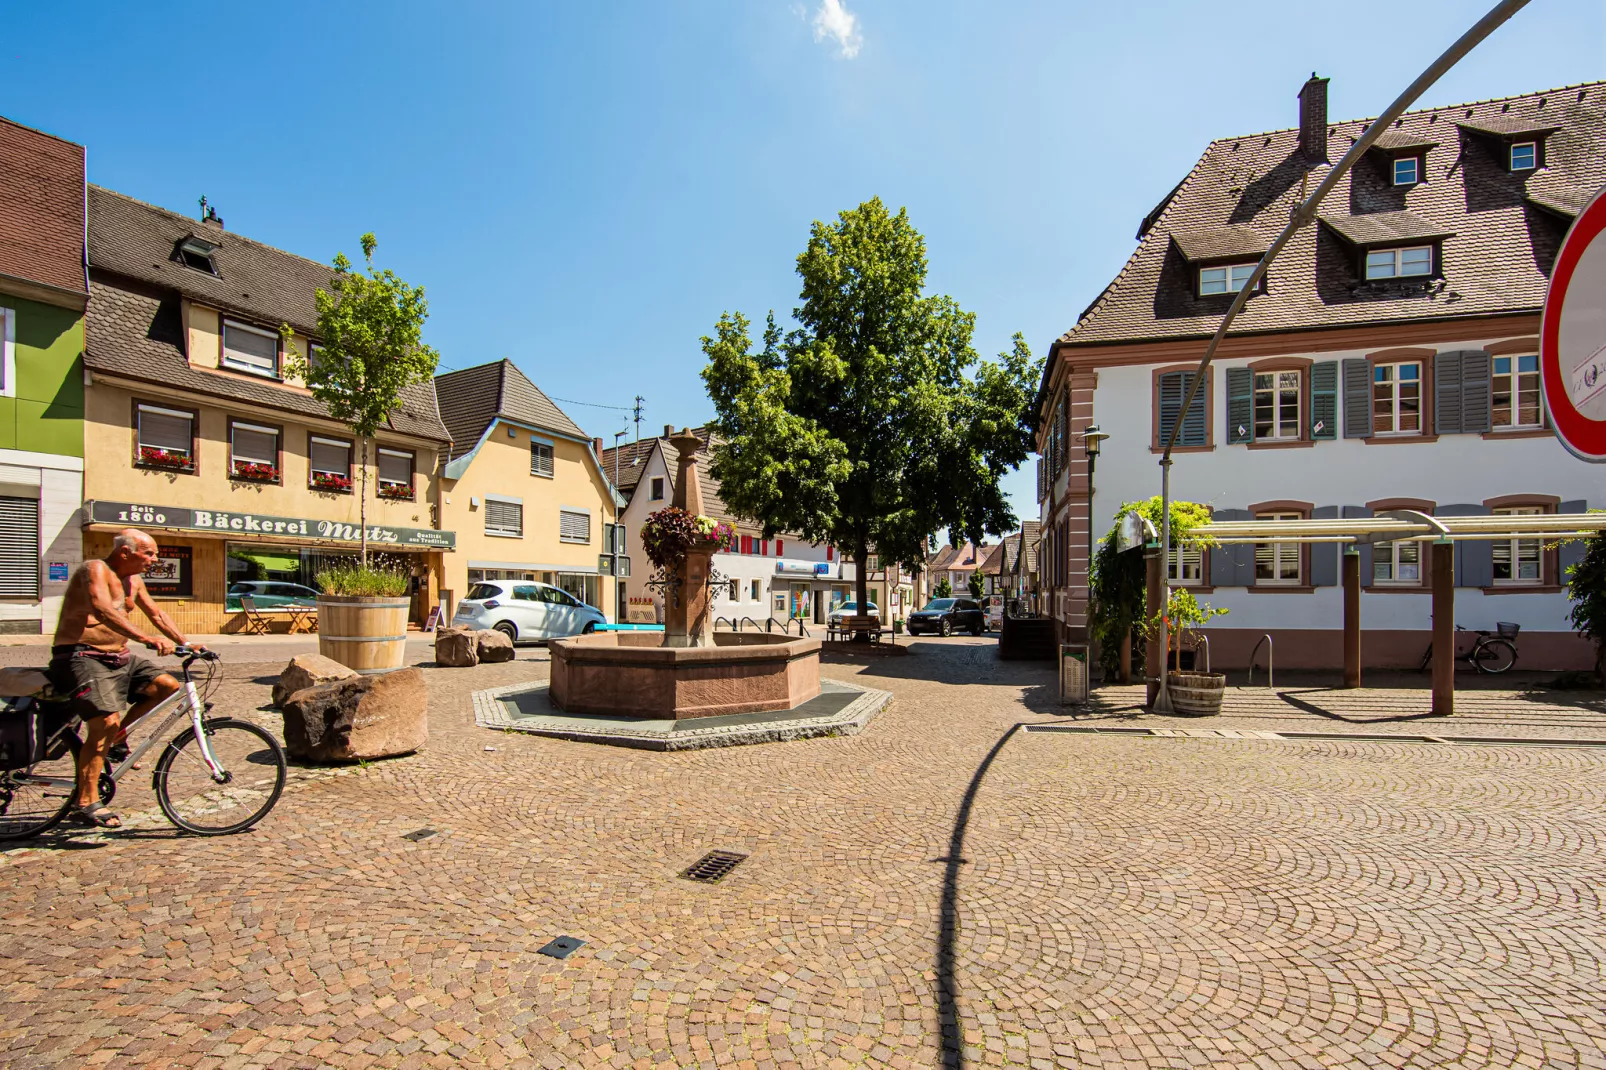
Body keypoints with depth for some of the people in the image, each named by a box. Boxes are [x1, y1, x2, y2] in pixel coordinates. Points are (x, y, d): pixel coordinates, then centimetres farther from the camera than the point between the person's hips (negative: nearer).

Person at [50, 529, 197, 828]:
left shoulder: (133, 579, 12)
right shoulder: (96, 570, -15)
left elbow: (155, 613, 18)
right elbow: (103, 610, -32)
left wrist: (185, 643, 9)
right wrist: (147, 639, -43)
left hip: (119, 657, 8)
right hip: (83, 657, -8)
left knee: (167, 685, -6)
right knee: (106, 721, -19)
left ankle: (117, 738, 12)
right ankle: (85, 802, -10)